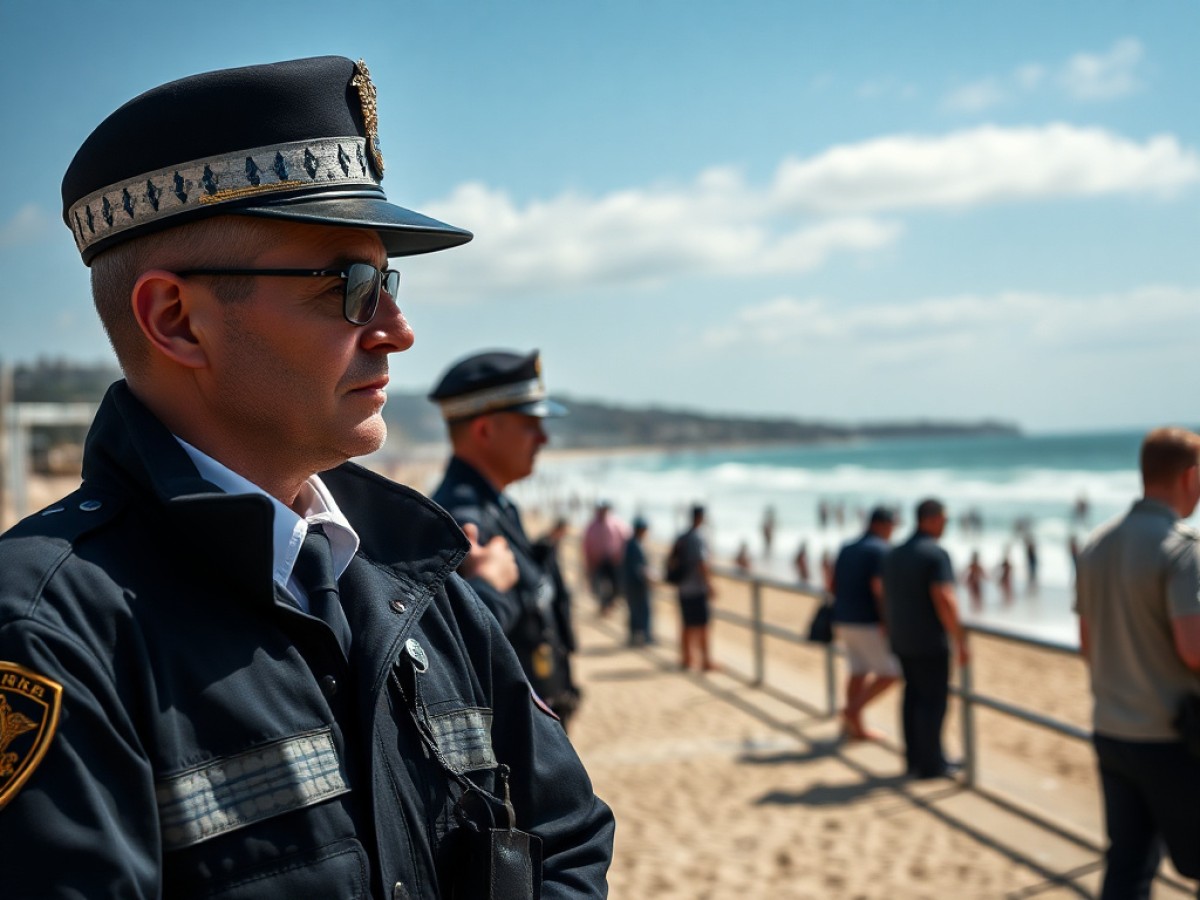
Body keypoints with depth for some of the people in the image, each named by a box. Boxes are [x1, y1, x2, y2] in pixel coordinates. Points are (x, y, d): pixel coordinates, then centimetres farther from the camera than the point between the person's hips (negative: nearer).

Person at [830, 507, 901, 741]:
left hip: (844, 621, 8)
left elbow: (833, 585, 14)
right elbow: (878, 587, -23)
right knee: (890, 673, 2)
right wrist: (886, 621, -20)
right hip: (868, 623, -8)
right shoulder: (881, 550, -12)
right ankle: (854, 709, -5)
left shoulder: (847, 549, 12)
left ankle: (855, 726, 16)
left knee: (859, 671, 16)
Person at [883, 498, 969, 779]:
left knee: (913, 695, 13)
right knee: (933, 699, 0)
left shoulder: (894, 554, 10)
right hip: (930, 641, -8)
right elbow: (944, 600, -23)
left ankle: (915, 758, 17)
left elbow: (886, 598, 16)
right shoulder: (936, 553, -15)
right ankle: (931, 763, 4)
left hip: (901, 640, 8)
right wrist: (960, 641, -18)